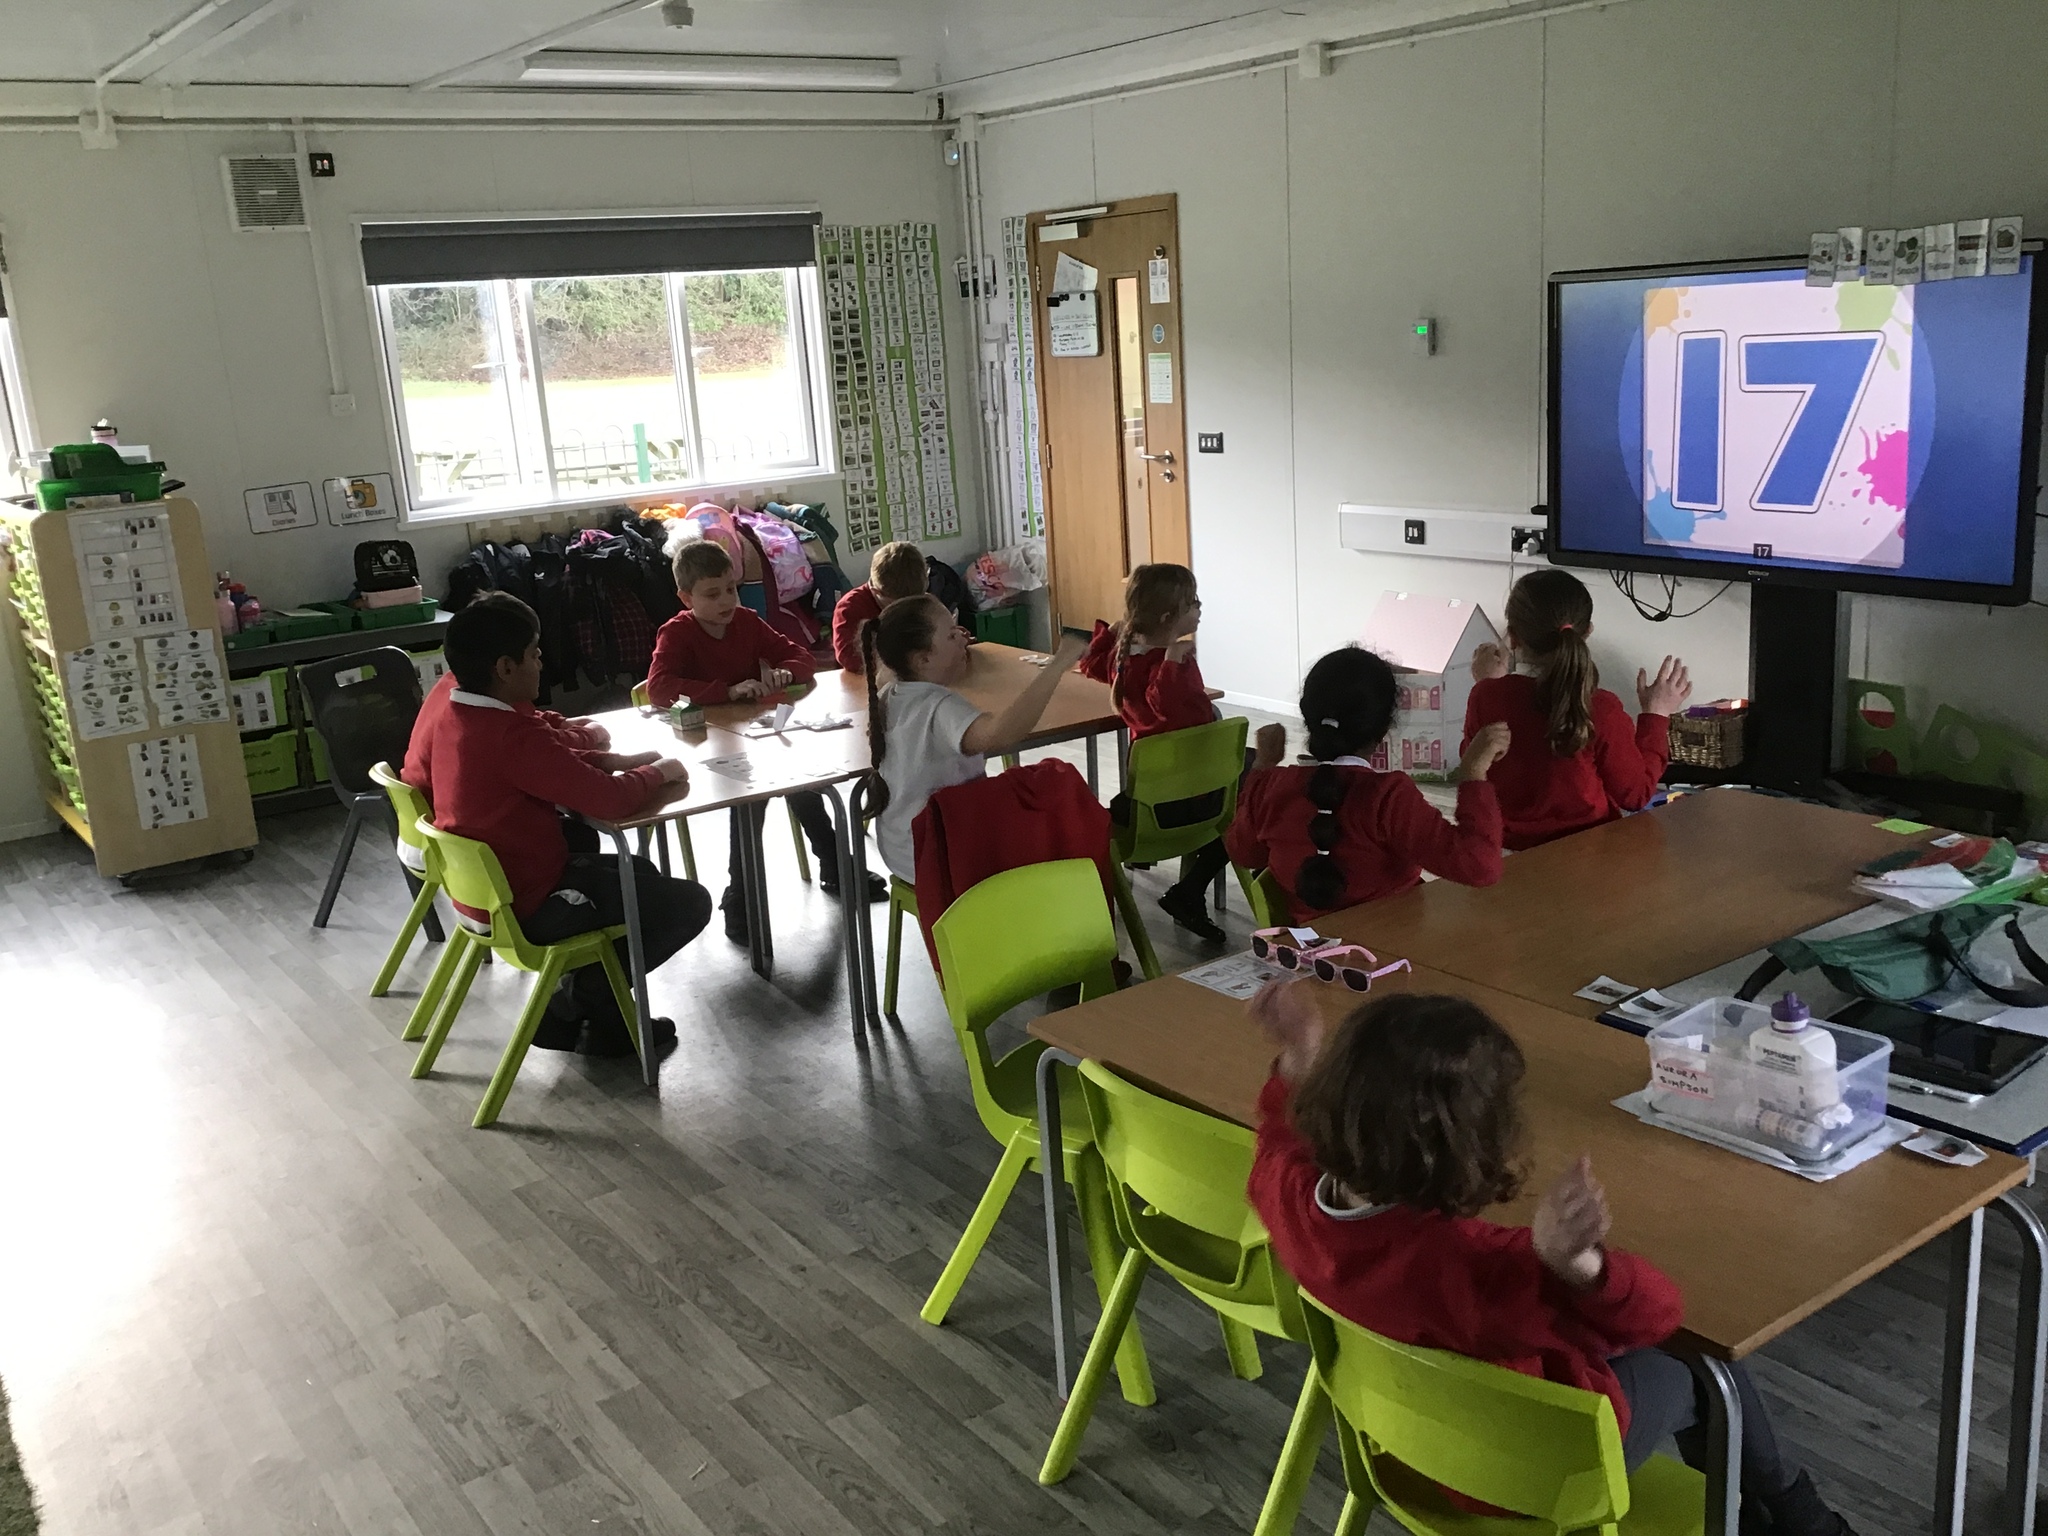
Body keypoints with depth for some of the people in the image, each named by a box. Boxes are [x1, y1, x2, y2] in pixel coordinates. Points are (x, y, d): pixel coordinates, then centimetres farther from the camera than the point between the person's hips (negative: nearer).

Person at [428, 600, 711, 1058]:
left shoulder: (459, 713, 1)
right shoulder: (512, 735, -29)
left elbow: (555, 763, 15)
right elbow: (609, 800, -29)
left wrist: (617, 761, 3)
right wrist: (658, 773, -10)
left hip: (488, 888, 10)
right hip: (528, 907, -10)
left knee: (640, 873, 26)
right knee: (690, 901, -2)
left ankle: (580, 995, 19)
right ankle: (580, 1001, 9)